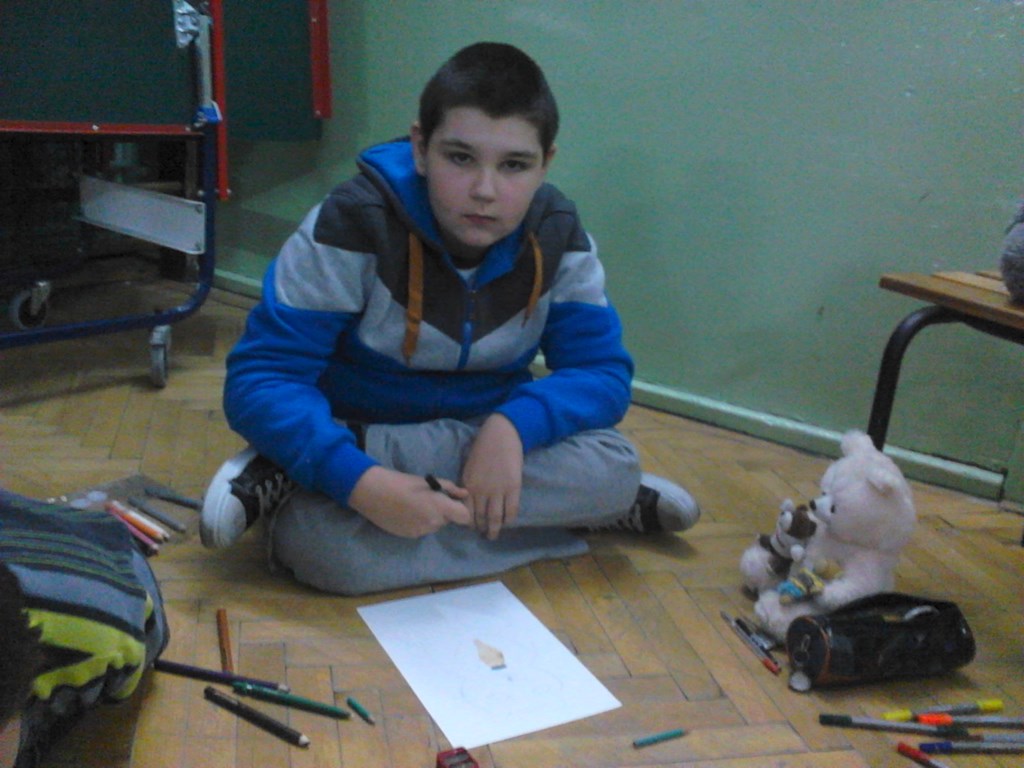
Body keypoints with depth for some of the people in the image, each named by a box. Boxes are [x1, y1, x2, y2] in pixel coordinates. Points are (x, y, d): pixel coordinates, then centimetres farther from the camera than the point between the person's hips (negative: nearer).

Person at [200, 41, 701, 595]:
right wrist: (362, 480, -41)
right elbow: (260, 378, -24)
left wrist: (512, 425, -31)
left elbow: (602, 370, -9)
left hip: (486, 440, 6)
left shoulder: (558, 238, -9)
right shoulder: (352, 224, -21)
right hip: (353, 434, -5)